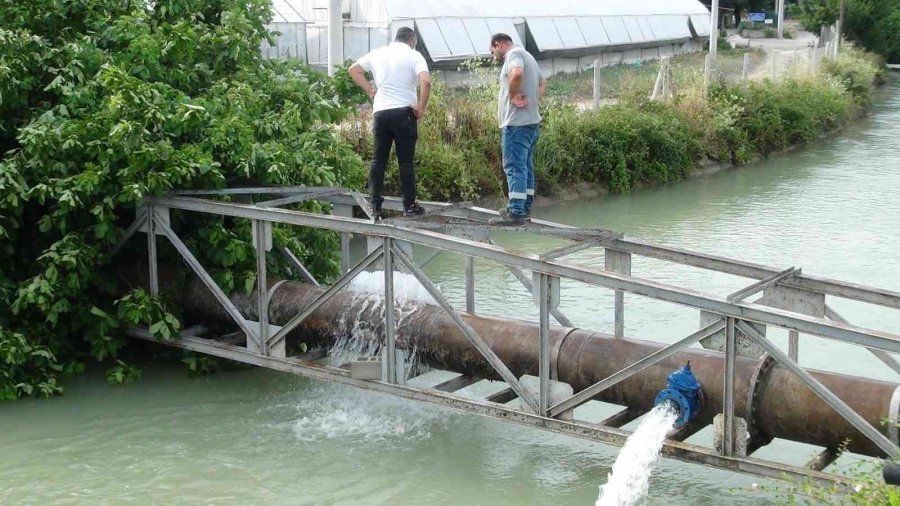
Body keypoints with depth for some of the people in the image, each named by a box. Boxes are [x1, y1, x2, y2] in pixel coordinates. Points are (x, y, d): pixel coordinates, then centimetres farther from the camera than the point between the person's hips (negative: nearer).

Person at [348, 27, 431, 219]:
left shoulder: (377, 53, 12)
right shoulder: (414, 55, -2)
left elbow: (353, 70, 20)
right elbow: (426, 82, -17)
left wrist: (370, 89, 16)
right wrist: (421, 108, -8)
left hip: (380, 111, 4)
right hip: (404, 112, -3)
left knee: (378, 159, 8)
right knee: (406, 161, 3)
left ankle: (375, 206, 7)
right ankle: (409, 206, 7)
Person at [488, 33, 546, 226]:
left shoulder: (514, 54, -10)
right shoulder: (526, 56, 22)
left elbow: (517, 73, -33)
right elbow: (542, 82, 30)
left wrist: (514, 95, -18)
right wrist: (532, 99, 12)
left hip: (516, 123, -10)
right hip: (530, 120, 10)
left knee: (514, 166, -11)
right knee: (525, 165, 15)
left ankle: (516, 213, -15)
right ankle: (525, 206, 22)